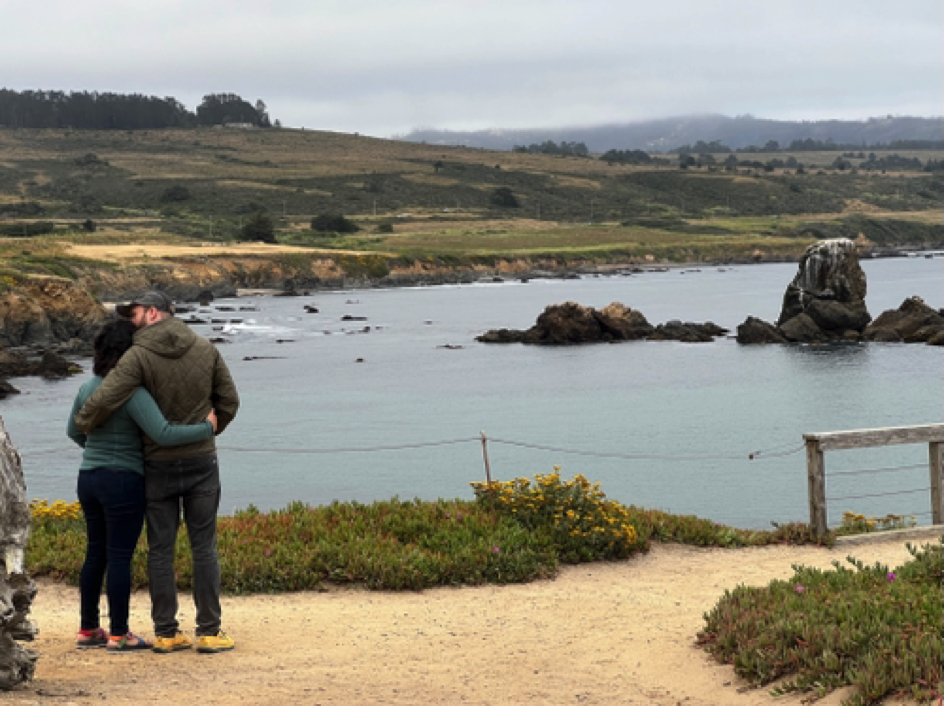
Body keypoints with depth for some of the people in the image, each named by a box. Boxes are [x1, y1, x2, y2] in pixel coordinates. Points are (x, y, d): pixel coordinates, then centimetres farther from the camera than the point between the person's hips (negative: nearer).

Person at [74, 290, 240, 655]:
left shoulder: (139, 356, -12)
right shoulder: (206, 350, 0)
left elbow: (104, 399, -21)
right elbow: (229, 402, 5)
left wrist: (82, 423, -1)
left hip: (158, 464, -2)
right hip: (201, 461, 2)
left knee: (160, 550, 7)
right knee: (204, 548, 6)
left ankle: (166, 632, 9)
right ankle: (209, 631, 5)